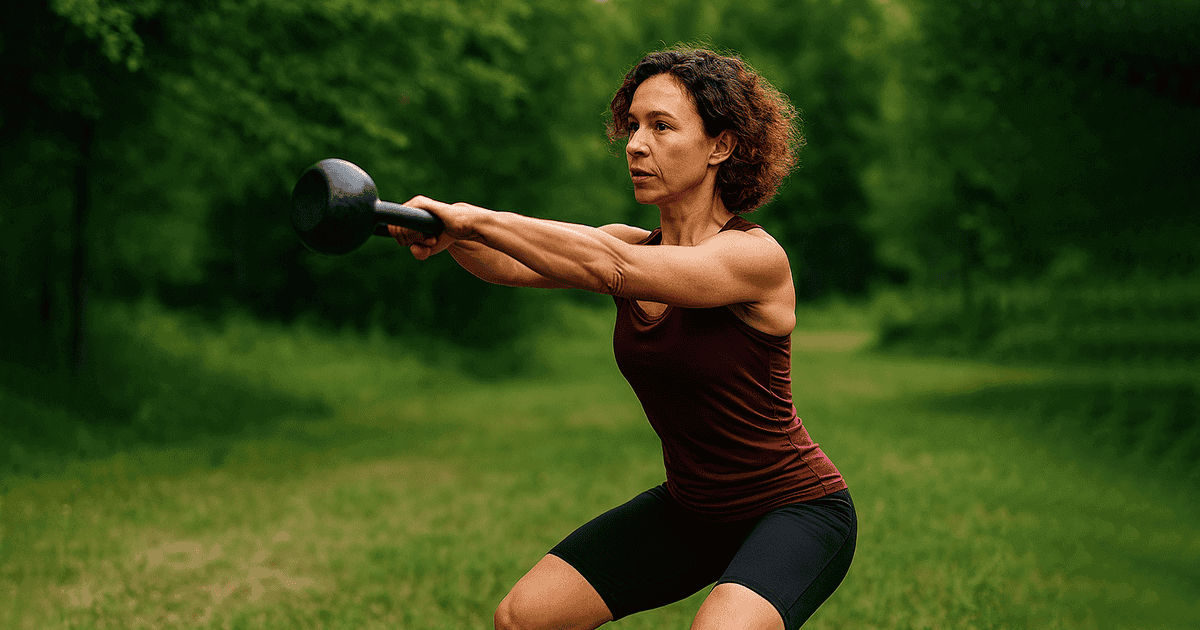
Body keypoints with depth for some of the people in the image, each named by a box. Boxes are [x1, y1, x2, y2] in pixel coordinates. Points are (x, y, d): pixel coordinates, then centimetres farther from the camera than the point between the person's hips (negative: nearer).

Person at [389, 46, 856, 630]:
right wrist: (448, 232, -37)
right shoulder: (633, 246, -1)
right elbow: (512, 263, -16)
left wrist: (476, 218, -38)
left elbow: (613, 268, -36)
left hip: (797, 510, -6)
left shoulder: (756, 257, -21)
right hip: (688, 508, 7)